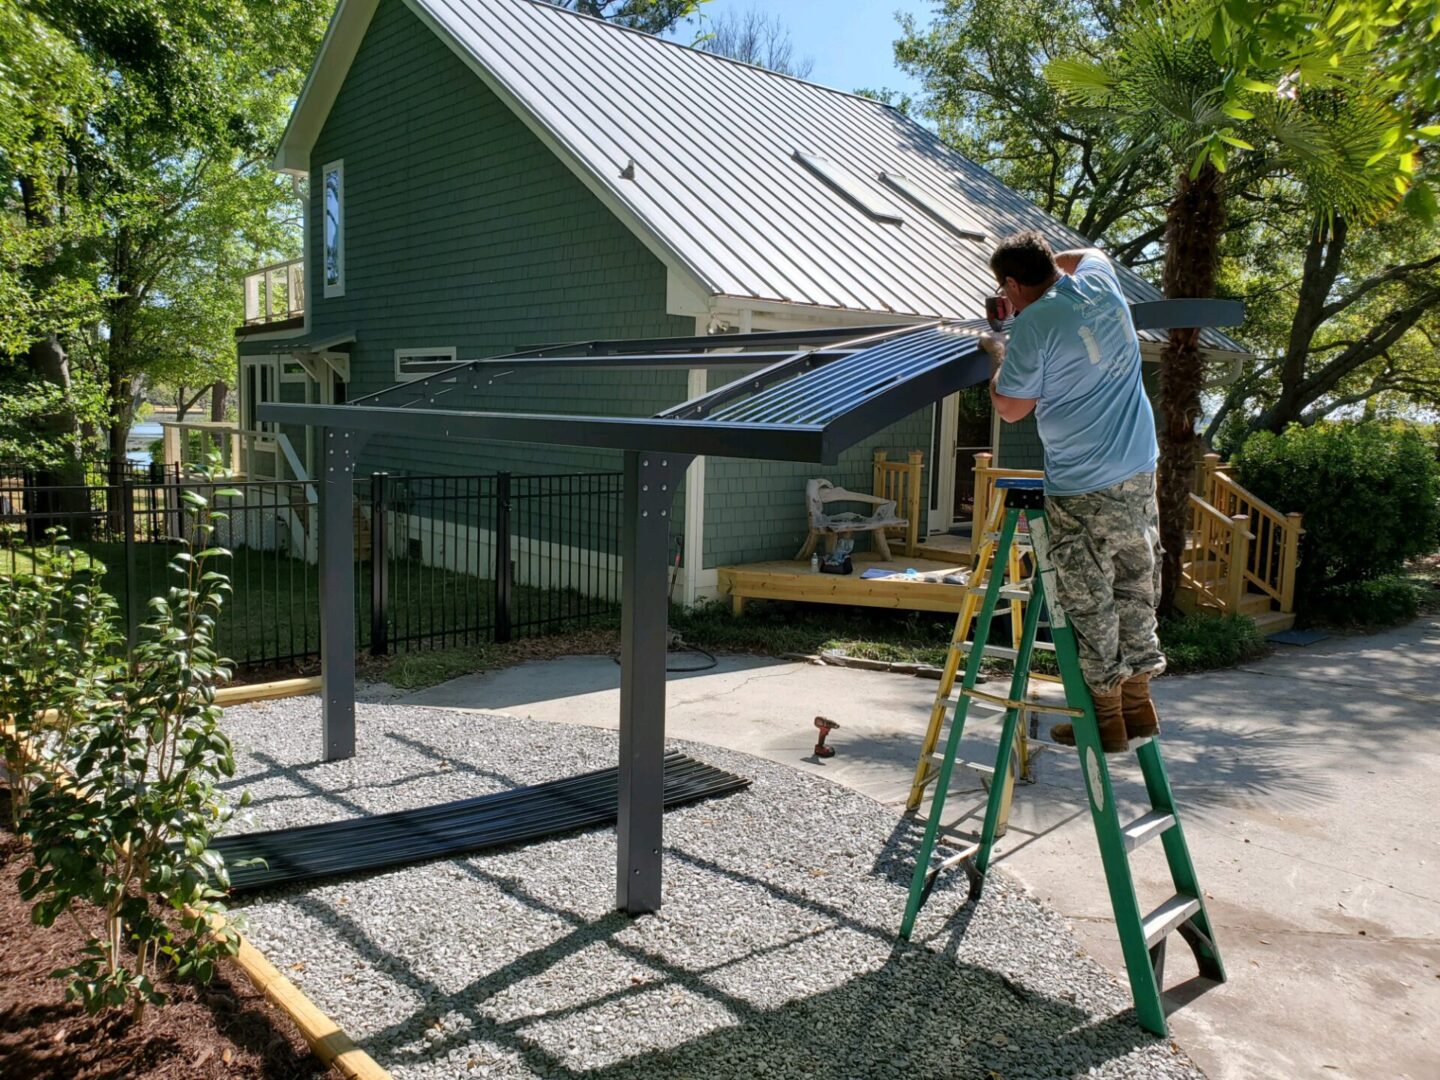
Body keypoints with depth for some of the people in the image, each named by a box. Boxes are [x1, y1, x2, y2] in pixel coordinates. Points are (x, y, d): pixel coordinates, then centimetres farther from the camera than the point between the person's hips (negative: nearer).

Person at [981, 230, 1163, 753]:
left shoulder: (1031, 325, -15)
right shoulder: (1099, 281, 7)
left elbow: (1010, 409, -6)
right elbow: (1089, 252, 33)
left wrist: (998, 355, 8)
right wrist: (1044, 259, 31)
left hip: (1083, 489, -8)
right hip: (1140, 474, 8)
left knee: (1089, 603, 4)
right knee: (1135, 587, 15)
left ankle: (1107, 717, 14)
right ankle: (1138, 703, 25)